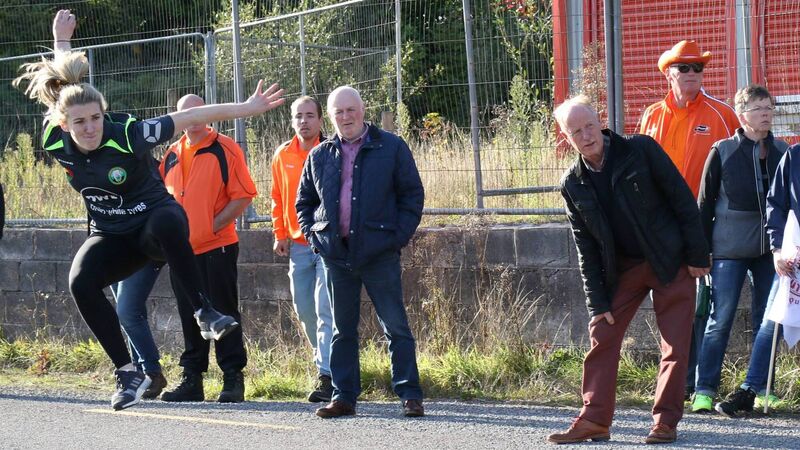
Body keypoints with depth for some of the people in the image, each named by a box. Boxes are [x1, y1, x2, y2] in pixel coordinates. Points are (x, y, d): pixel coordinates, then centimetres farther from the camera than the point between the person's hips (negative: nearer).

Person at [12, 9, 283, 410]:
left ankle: (205, 312, -31)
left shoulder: (128, 134, -25)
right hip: (112, 237, 4)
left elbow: (194, 117, -21)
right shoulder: (56, 143, -13)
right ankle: (127, 373, -19)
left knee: (165, 223, -42)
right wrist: (61, 43, 22)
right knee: (81, 281, -27)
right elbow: (56, 87, 6)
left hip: (154, 220, -4)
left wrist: (248, 108, -22)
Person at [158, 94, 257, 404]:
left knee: (223, 313, -2)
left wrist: (212, 227, -12)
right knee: (189, 317, 9)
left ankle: (233, 378, 4)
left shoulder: (225, 149, -5)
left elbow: (243, 196, -8)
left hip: (217, 247, -6)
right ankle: (191, 380, 14)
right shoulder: (172, 154, 13)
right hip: (182, 250, 6)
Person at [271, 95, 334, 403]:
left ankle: (327, 375, -16)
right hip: (297, 244, 6)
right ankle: (324, 363, 25)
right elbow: (278, 198, 17)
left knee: (325, 309, -13)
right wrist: (280, 234, 11)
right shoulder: (283, 156, 8)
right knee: (304, 310, 10)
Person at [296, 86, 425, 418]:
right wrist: (313, 235, 6)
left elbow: (413, 194, 3)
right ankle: (343, 397, 13)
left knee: (395, 326, -3)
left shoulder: (391, 148, 1)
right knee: (342, 329, 8)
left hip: (379, 254, -3)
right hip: (336, 254, 3)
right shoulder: (319, 156, 11)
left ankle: (410, 395, 0)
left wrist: (400, 236, -6)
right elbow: (303, 201, 21)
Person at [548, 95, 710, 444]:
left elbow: (683, 199, -8)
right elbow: (586, 248, 2)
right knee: (602, 335, -2)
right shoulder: (572, 185, -1)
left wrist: (697, 255, -11)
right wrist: (597, 300, -2)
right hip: (622, 268, 4)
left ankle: (666, 421, 3)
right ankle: (594, 419, 3)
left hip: (671, 261, -3)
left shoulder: (641, 150, -11)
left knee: (675, 345, -4)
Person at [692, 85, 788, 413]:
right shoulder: (723, 152, -2)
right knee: (721, 319, -7)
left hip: (770, 249, 4)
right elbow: (705, 203, 2)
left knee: (769, 320, 5)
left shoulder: (782, 152, 7)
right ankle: (704, 389, -3)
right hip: (730, 248, -4)